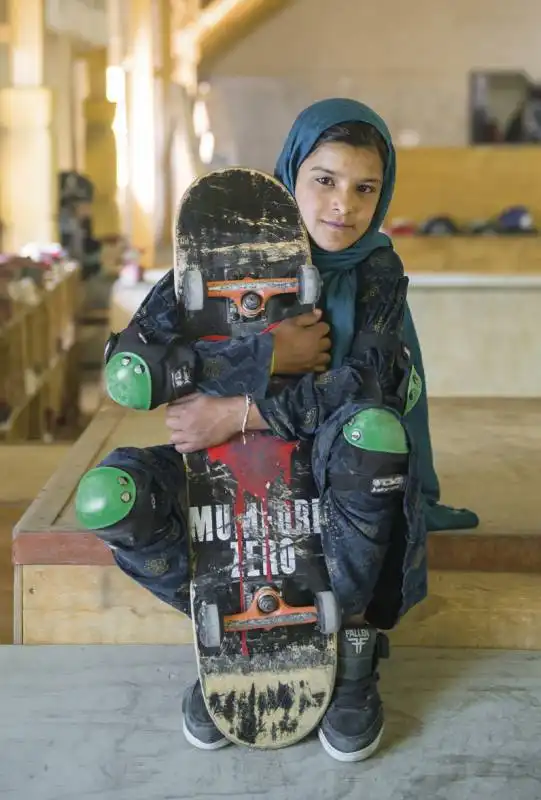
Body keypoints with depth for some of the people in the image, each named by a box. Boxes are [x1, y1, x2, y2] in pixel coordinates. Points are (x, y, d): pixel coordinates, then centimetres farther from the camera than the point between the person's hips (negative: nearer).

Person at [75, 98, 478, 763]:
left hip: (328, 460, 0)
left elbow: (366, 386, -22)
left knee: (373, 429, -36)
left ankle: (357, 641, -15)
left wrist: (239, 413, -28)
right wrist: (267, 354, -25)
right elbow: (125, 368, -22)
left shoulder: (377, 271, -5)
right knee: (107, 498, -27)